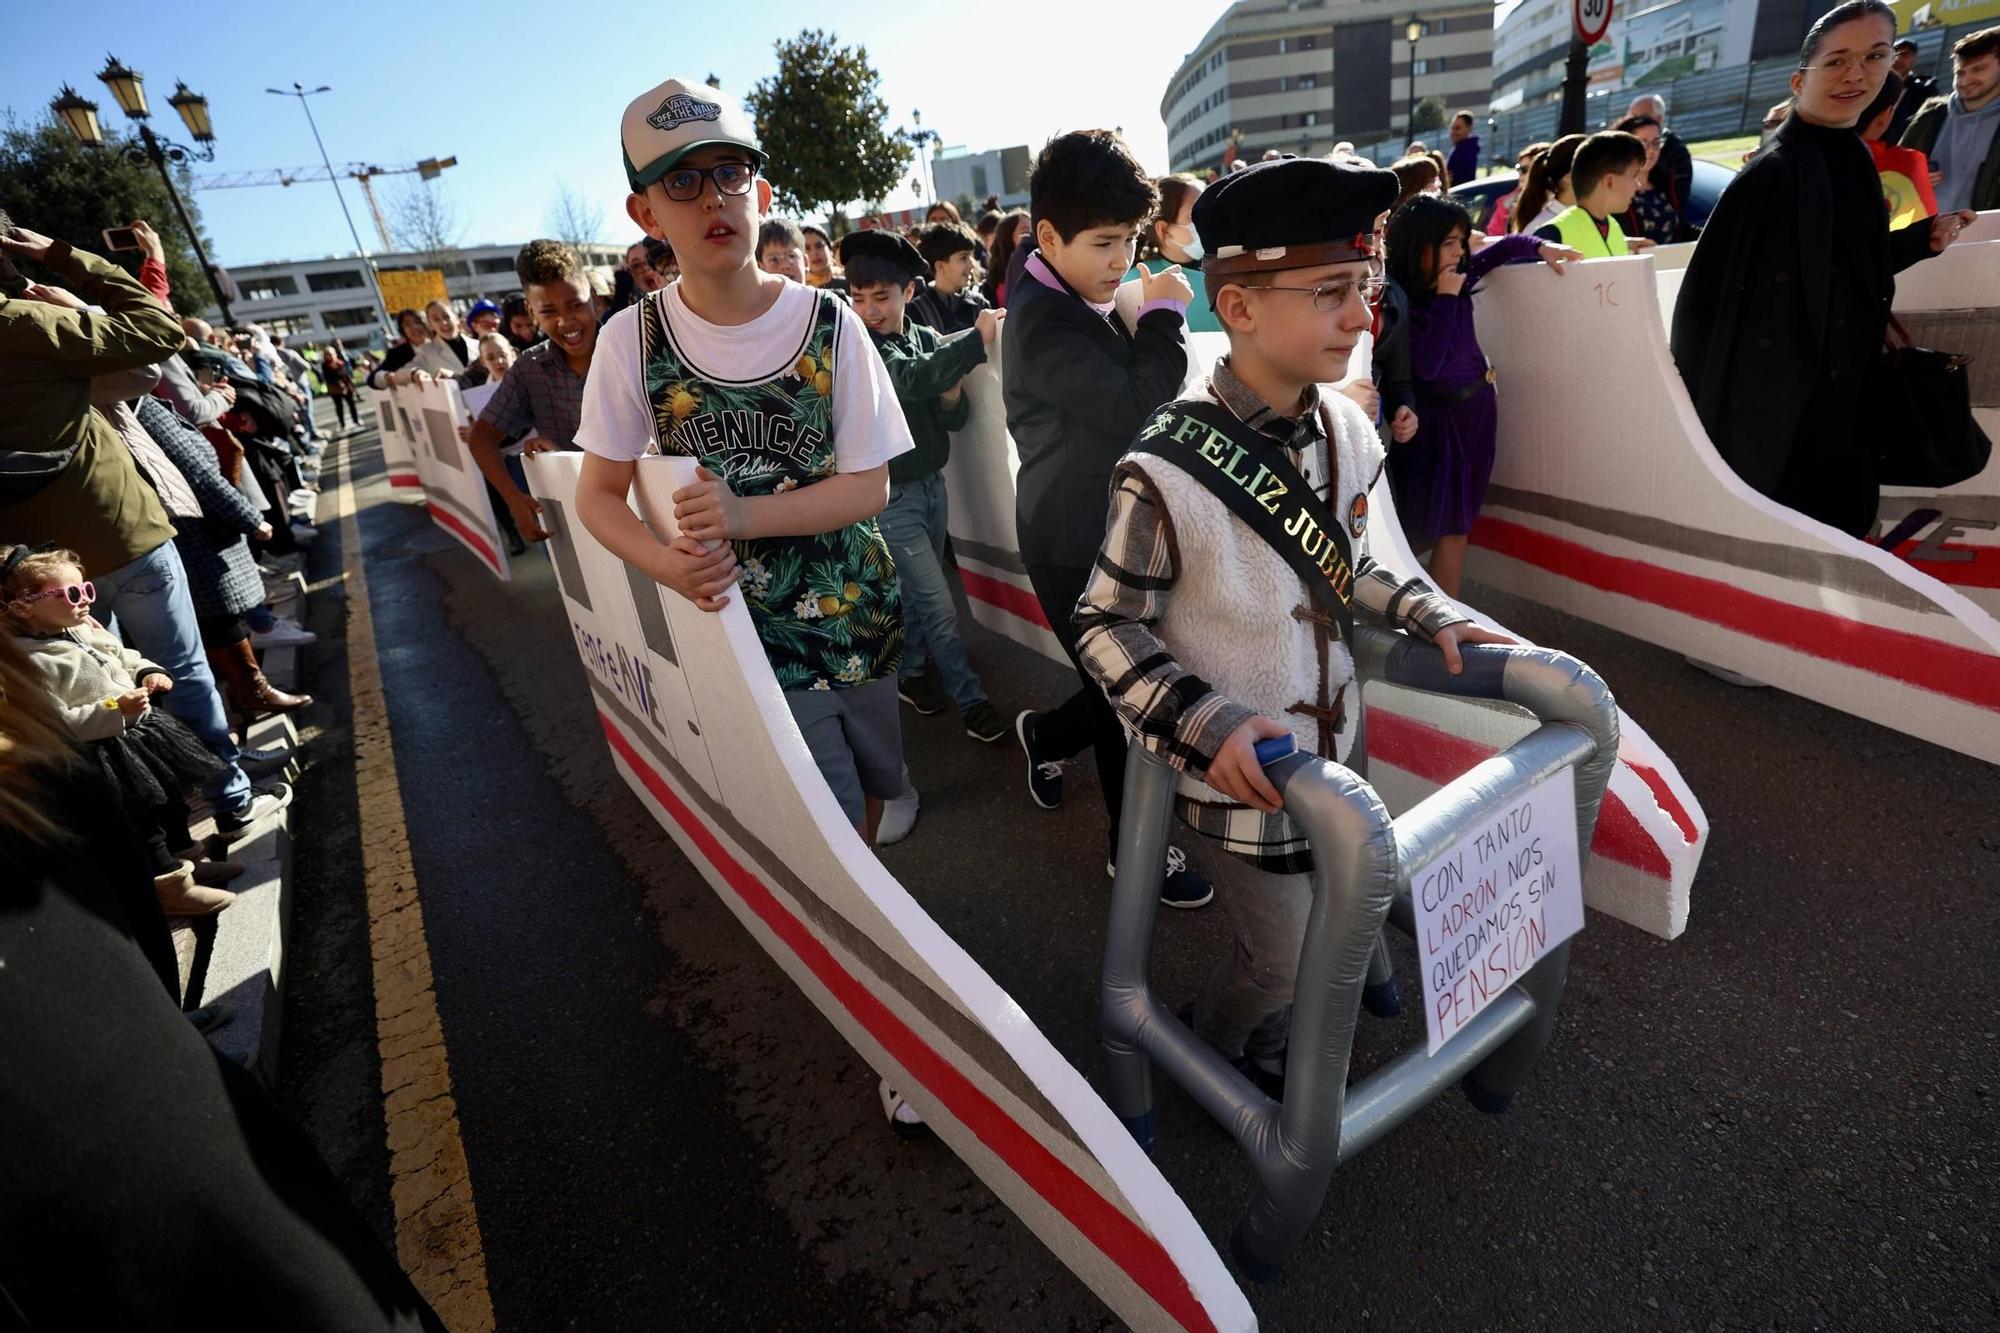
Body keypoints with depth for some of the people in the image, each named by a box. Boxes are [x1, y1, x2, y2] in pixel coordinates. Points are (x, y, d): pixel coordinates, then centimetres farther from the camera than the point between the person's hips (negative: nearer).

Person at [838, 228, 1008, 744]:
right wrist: (978, 340, -37)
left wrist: (953, 396, -16)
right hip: (891, 497, -6)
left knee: (916, 592, 18)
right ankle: (970, 699, 11)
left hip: (931, 484, 6)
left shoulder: (928, 338, 4)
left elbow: (956, 419, 5)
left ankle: (909, 674, 37)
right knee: (939, 606, -3)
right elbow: (911, 379, -32)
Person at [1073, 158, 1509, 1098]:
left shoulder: (1348, 431, -4)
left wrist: (1432, 618, 1)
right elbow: (1105, 628, -18)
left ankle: (1269, 1046, 55)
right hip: (1238, 771, -6)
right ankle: (1212, 1053, 46)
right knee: (1281, 964, 10)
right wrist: (1205, 726, -28)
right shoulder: (1166, 470, -26)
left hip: (1335, 749, 7)